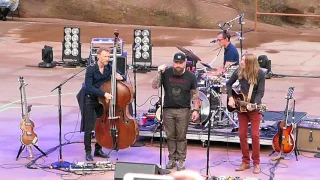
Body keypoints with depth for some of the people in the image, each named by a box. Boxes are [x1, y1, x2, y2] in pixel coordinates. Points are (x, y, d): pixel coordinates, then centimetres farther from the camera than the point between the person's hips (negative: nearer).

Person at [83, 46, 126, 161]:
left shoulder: (109, 68, -2)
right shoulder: (91, 69, -15)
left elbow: (123, 77, 8)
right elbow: (88, 87, -23)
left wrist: (120, 77, -18)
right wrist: (104, 93, -31)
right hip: (90, 100, -5)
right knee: (89, 127, -5)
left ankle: (98, 149, 20)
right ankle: (88, 152, 2)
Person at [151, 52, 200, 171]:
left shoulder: (190, 76, -2)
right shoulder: (166, 73, -2)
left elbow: (195, 94, 3)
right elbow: (154, 86, -5)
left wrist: (196, 110, -2)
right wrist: (159, 73, -17)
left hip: (183, 111, -2)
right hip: (168, 110, 2)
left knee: (181, 137, 1)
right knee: (170, 136, 9)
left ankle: (181, 160, 7)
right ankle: (172, 159, 18)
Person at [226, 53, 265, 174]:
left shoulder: (260, 74, -13)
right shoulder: (238, 72, -4)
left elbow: (260, 92, -14)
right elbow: (229, 84, 11)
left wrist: (254, 104, -30)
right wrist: (230, 98, -1)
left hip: (254, 108, -4)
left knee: (255, 135, -4)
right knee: (242, 134, 5)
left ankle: (256, 163, 6)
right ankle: (245, 162, 15)